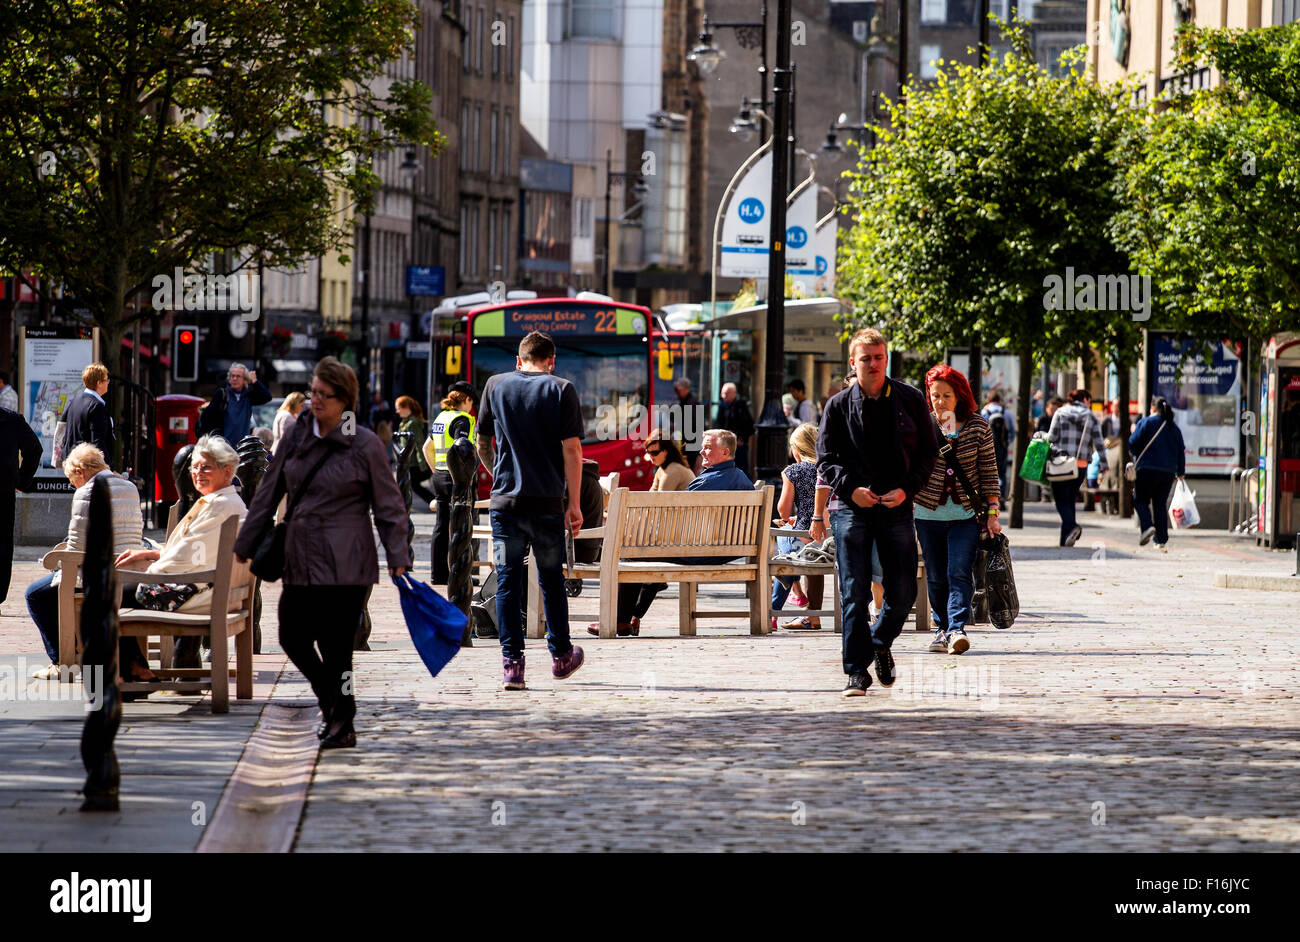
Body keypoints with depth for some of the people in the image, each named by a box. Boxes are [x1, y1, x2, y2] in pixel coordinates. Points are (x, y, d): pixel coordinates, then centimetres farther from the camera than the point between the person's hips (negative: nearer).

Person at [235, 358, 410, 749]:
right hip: (301, 557, 6)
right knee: (292, 637, 7)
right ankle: (333, 705, 28)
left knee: (336, 646, -6)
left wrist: (398, 558, -7)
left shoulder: (365, 445, -5)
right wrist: (245, 543, 16)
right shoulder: (297, 435, 8)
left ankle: (343, 725, 7)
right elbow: (269, 492, 15)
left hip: (345, 563, -5)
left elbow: (389, 506, -1)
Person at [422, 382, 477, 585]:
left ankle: (439, 575, 14)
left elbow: (427, 448, 19)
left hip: (439, 476, 8)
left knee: (441, 528, 11)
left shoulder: (440, 417, 13)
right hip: (456, 477, -8)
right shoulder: (462, 419, -12)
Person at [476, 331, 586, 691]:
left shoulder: (496, 385, 6)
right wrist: (574, 503, -2)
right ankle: (560, 656, 26)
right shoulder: (561, 390, 0)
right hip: (547, 501, -1)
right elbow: (571, 449, -6)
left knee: (507, 581, 3)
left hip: (504, 500, 1)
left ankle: (511, 663, -4)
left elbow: (483, 444, 13)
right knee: (551, 579, 14)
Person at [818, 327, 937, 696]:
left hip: (897, 509, 1)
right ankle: (857, 671, -1)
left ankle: (880, 643, 32)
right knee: (853, 594, -5)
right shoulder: (839, 405, 3)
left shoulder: (910, 400, 4)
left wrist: (907, 488, -8)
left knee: (903, 593, 4)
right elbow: (826, 459, 5)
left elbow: (928, 451, 7)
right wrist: (851, 487, -13)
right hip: (852, 509, -1)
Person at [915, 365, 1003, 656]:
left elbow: (989, 473, 2)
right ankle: (942, 628, 19)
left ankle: (957, 629, -20)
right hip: (929, 513, 2)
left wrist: (993, 514, -2)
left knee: (959, 572, -14)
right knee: (936, 577, 7)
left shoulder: (978, 427, 0)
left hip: (966, 514, -2)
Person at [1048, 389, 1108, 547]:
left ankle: (1071, 526, -27)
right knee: (1070, 500, 14)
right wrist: (1104, 463, 4)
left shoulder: (1060, 413, 4)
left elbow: (1052, 437, -3)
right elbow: (1099, 442, 0)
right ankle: (1065, 539, 12)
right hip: (1081, 466, 2)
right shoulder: (1091, 417, 6)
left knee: (1062, 500, 0)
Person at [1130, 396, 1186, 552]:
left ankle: (1147, 526, -21)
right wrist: (1180, 472, 24)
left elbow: (1133, 443, -8)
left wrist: (1134, 455, 14)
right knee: (1161, 504, 9)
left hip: (1147, 469, -5)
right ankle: (1161, 540, 5)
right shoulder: (1174, 427, 12)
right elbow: (1181, 451, 15)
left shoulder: (1146, 422, -3)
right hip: (1168, 471, 5)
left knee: (1140, 500, 5)